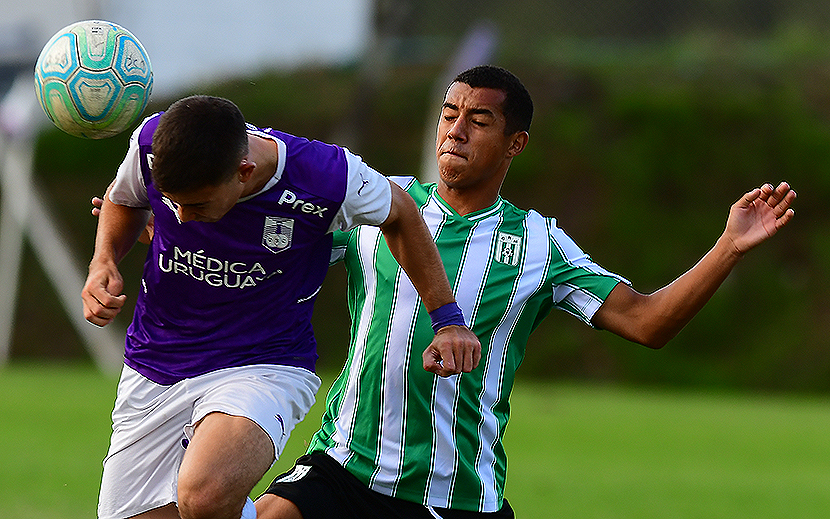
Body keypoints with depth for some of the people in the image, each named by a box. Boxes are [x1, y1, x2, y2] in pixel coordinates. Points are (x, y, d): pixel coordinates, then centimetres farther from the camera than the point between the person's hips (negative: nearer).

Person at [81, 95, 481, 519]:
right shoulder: (152, 144, -15)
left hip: (263, 368, -4)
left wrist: (447, 319, 6)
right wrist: (103, 262, -7)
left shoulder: (329, 178, -22)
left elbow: (399, 215, 2)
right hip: (152, 369, 4)